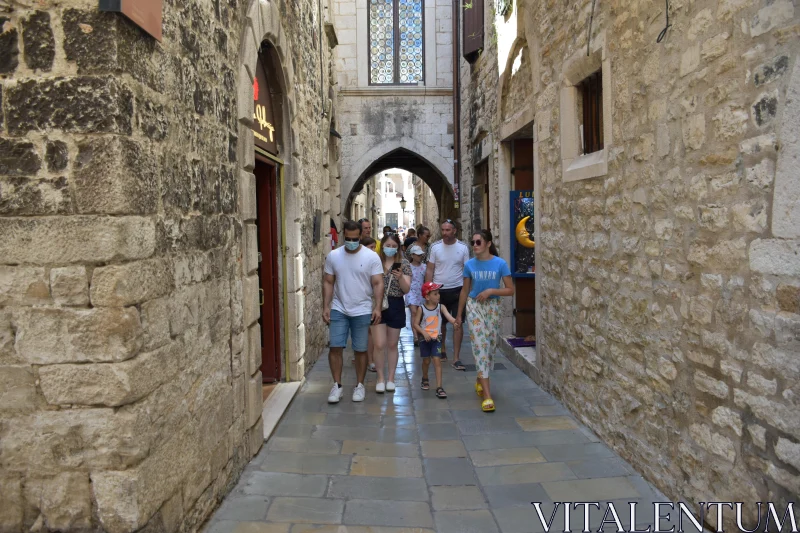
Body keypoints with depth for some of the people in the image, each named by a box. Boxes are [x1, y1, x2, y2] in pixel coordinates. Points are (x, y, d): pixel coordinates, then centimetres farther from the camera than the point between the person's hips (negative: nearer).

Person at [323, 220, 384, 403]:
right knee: (335, 347, -2)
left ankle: (360, 386, 21)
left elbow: (378, 284, -7)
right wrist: (326, 306, -3)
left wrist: (378, 307, -17)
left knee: (361, 350, 6)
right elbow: (328, 282, 4)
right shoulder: (333, 256, 0)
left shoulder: (371, 257, -7)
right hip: (338, 310, 2)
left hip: (362, 311, -1)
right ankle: (337, 386, 12)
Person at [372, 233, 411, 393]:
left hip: (396, 306, 1)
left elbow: (406, 290, -5)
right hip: (377, 304, 0)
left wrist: (400, 277, -23)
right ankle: (381, 378, 12)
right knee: (379, 344, -5)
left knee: (392, 345, 11)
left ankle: (391, 378, 23)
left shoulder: (403, 264, 0)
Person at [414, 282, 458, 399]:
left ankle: (439, 387, -8)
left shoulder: (441, 307, -7)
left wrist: (454, 322, -45)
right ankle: (425, 379, 40)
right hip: (425, 338, 0)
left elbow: (448, 316, -24)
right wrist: (424, 333, -22)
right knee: (426, 360, 12)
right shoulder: (421, 309, -10)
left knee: (437, 360, -9)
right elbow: (415, 324, -7)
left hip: (436, 338, 0)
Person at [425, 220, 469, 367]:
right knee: (440, 323, 13)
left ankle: (456, 358, 3)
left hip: (457, 291, -1)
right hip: (439, 290, 1)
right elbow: (430, 270, 1)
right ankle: (442, 351, 31)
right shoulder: (435, 247, -2)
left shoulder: (463, 247, -3)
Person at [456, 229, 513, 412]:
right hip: (474, 306, 0)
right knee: (480, 347, -9)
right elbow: (465, 291, 7)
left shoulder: (500, 264, -9)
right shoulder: (469, 265, -3)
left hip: (492, 307, 0)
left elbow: (510, 290, -6)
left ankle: (480, 381, 37)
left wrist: (491, 290, -21)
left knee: (491, 346, 11)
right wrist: (459, 314, 11)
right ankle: (487, 395, -10)